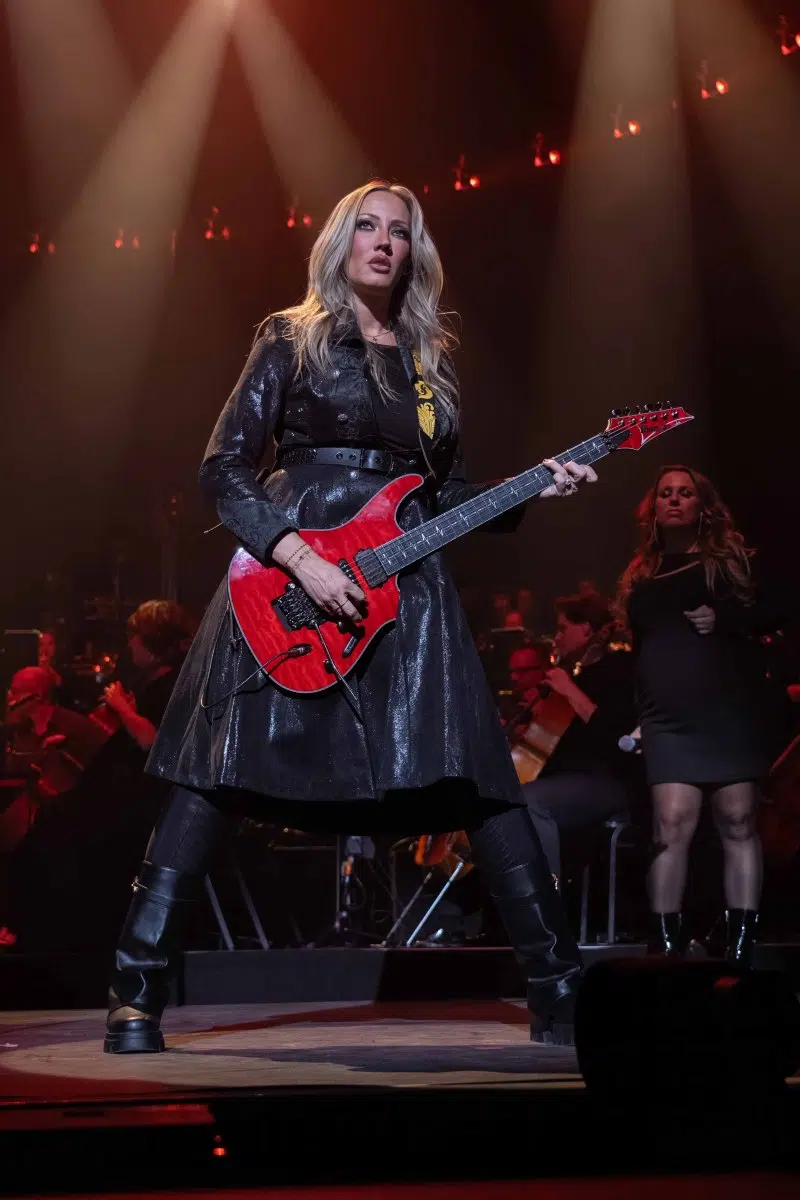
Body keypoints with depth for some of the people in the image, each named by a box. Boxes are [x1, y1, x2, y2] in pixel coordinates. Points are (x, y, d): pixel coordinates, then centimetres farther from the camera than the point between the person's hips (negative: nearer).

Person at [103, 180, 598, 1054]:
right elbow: (224, 469, -3)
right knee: (216, 777, -9)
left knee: (480, 779, -4)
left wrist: (532, 489, 3)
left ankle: (558, 985, 2)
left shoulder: (430, 359, 18)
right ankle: (136, 995, -4)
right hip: (288, 585, -4)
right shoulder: (293, 340, 4)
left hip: (402, 588, 4)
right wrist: (300, 558, -16)